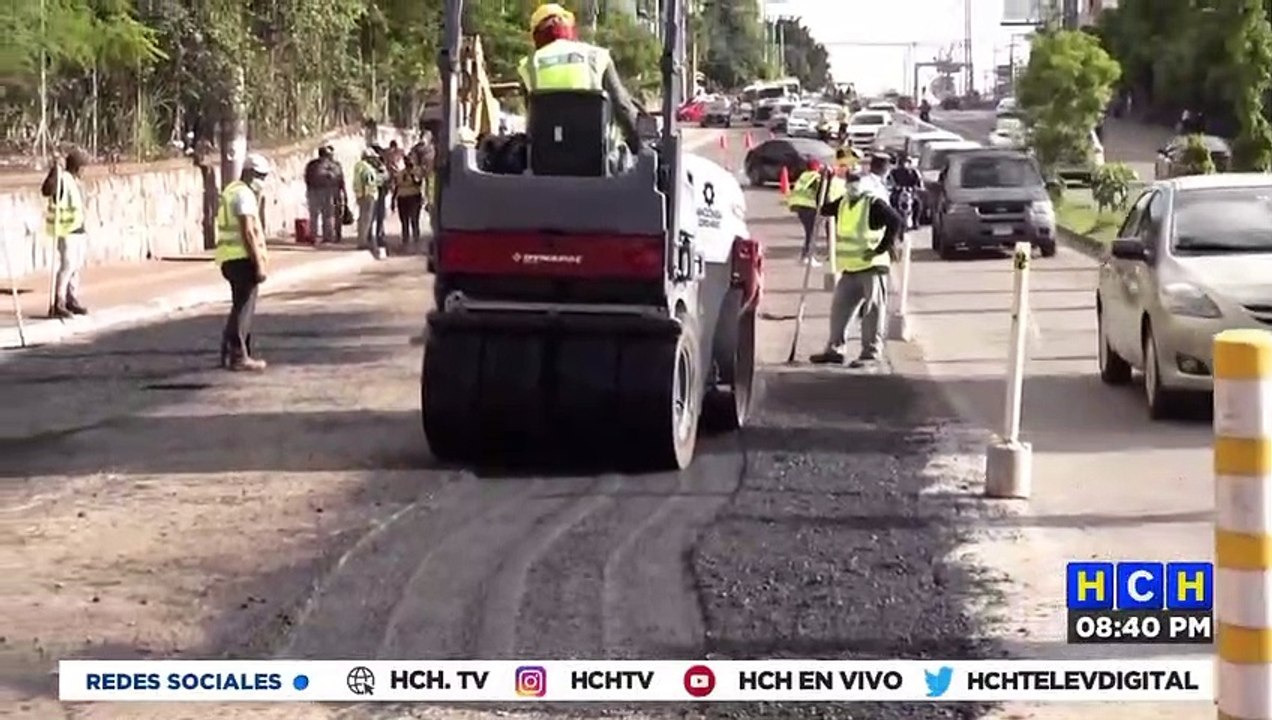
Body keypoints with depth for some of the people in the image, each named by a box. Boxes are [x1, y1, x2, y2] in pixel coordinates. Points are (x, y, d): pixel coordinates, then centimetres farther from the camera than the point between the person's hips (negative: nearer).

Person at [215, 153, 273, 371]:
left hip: (231, 258, 10)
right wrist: (259, 263, -18)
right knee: (244, 308, -5)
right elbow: (247, 232, -19)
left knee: (241, 306, 18)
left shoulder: (232, 191, 20)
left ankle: (229, 352, 23)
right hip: (243, 258, -10)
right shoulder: (244, 194, -13)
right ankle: (238, 357, -3)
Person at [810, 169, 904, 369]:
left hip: (872, 267, -8)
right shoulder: (844, 202, 13)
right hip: (849, 268, 8)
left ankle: (871, 353, 0)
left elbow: (896, 222, -22)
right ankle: (834, 349, 21)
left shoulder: (875, 203, -13)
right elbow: (825, 209, 26)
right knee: (839, 308, 12)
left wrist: (881, 248, -21)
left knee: (872, 310, -3)